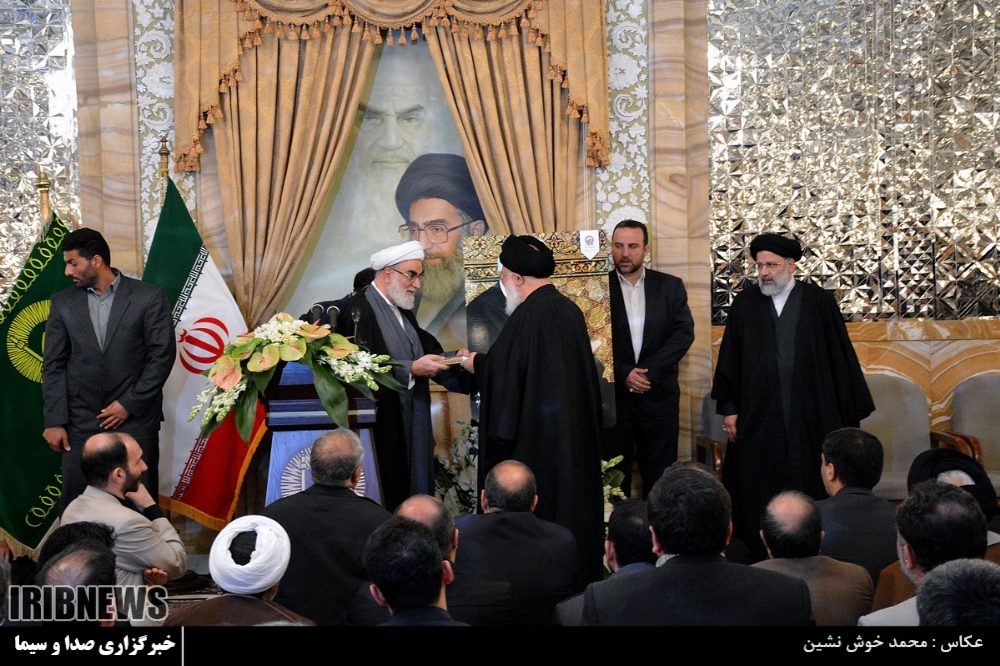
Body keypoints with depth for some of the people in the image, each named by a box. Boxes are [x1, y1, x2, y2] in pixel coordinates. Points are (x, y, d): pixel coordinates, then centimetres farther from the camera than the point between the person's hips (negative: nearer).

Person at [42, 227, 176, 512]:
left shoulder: (150, 297, -1)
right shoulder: (63, 303, 7)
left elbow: (162, 355, -4)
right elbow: (54, 366, 6)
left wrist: (130, 404, -9)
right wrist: (55, 421, -2)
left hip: (135, 418, -2)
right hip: (80, 421, 2)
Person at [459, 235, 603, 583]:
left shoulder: (527, 316, -19)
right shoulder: (570, 310, 7)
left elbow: (501, 370, -18)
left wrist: (475, 363, 2)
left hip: (536, 438, -8)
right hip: (575, 434, 8)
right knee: (573, 502, 15)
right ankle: (581, 573, 24)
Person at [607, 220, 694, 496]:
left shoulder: (670, 286, 6)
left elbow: (684, 333, -3)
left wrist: (649, 371, -13)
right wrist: (623, 374, -14)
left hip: (659, 396, 1)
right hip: (613, 395, -1)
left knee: (660, 477, 6)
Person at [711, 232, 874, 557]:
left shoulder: (819, 302, 0)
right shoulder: (744, 303, 4)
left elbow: (841, 357, 2)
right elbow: (729, 358, 7)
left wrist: (850, 413, 0)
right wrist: (728, 407, 3)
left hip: (812, 418, -1)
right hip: (757, 418, 1)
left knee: (810, 490, 2)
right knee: (758, 494, 4)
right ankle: (758, 556, 13)